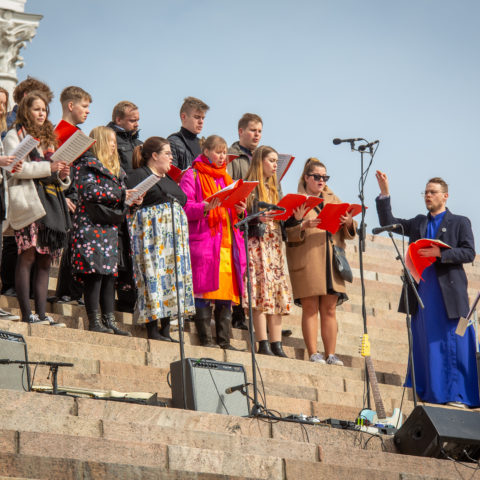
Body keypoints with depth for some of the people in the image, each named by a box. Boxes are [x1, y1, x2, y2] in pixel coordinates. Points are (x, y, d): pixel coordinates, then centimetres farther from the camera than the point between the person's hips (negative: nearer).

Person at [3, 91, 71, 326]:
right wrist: (48, 168, -15)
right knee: (28, 255, -13)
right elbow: (17, 167, -10)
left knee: (45, 258, 2)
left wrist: (63, 174, 5)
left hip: (51, 203, 7)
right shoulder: (15, 136, 5)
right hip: (28, 201, -7)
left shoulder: (48, 138, 26)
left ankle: (41, 313, 2)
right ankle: (26, 313, -14)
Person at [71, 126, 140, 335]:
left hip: (110, 227, 8)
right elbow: (89, 191, -15)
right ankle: (94, 320, -11)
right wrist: (121, 194, -13)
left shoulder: (114, 168, 24)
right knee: (94, 273, -11)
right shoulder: (86, 165, -3)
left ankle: (109, 320, 6)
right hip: (91, 225, -8)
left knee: (109, 273, 5)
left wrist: (129, 199, 5)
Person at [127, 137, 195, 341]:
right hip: (151, 231, -8)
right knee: (153, 276, -12)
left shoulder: (169, 179, 26)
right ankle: (152, 329, -12)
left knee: (172, 276, 3)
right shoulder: (138, 175, 0)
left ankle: (166, 329, 4)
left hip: (175, 233, 8)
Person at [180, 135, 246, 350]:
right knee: (205, 291, -10)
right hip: (204, 241, -6)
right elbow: (184, 208, -7)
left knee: (227, 293, 1)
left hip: (227, 242, 6)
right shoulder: (192, 176, 4)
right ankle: (205, 339, -9)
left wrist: (239, 211, 2)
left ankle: (224, 341, 2)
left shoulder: (225, 178, 24)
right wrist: (206, 207, -23)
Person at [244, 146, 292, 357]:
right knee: (262, 292, -14)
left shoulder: (273, 189, 22)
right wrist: (257, 218, -24)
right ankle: (263, 344, -16)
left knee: (277, 295, 0)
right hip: (257, 244, -7)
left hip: (274, 246, 7)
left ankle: (276, 345, -3)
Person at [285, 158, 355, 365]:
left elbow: (347, 233, 16)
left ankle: (330, 354, 0)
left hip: (331, 261, 4)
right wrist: (302, 225, -21)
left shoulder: (334, 200, 21)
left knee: (329, 309, 1)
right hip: (306, 260, -4)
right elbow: (288, 233, -3)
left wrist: (348, 223, -6)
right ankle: (313, 354, -8)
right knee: (310, 307, -7)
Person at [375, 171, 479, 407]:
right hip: (422, 291, 4)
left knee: (452, 343, -6)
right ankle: (429, 392, 10)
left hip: (448, 291, -4)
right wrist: (384, 194, 3)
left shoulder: (460, 223, 6)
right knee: (424, 343, 4)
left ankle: (458, 394, -3)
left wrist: (440, 253, -15)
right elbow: (388, 222, 13)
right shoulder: (418, 223, 18)